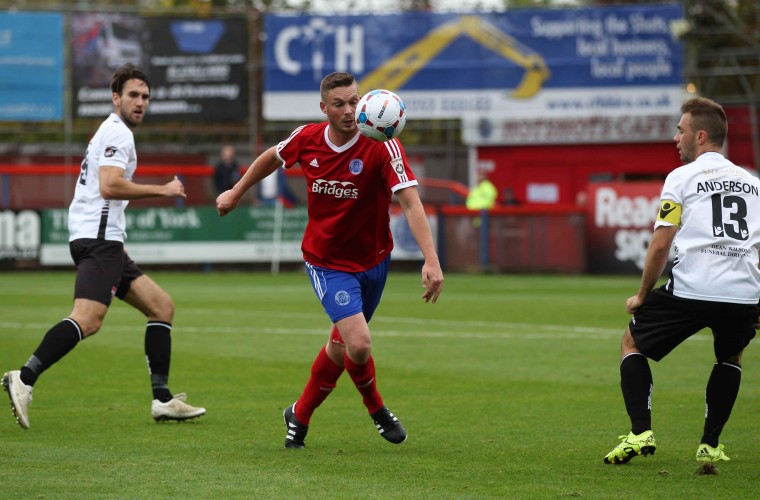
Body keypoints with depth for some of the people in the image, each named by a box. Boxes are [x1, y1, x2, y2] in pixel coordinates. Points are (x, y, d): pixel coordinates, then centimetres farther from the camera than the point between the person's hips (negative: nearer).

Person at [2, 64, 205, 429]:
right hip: (98, 238, -11)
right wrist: (162, 190, -13)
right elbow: (110, 186, -20)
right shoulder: (117, 133, -7)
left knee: (161, 306, 10)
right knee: (88, 319, -25)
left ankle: (163, 400, 7)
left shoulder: (114, 132, 25)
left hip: (104, 242, 11)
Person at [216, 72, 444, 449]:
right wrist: (236, 193, 22)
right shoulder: (307, 138, -12)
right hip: (327, 261, -1)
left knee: (341, 346, 14)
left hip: (372, 259, 1)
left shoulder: (382, 146, -20)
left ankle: (300, 415, 40)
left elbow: (411, 204, -29)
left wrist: (431, 260, -40)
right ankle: (375, 407, 14)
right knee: (359, 344, -18)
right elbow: (273, 157, 13)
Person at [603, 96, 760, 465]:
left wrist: (642, 296, 10)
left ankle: (640, 432, 4)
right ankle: (710, 445, 22)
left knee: (632, 342, 20)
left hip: (691, 289, -4)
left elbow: (660, 245, -1)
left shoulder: (681, 177, 4)